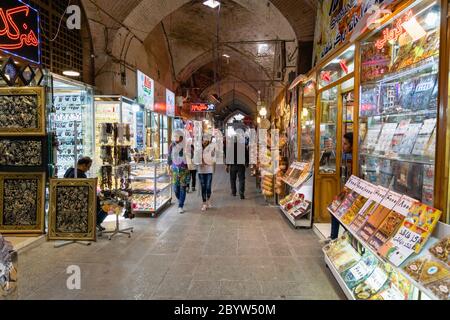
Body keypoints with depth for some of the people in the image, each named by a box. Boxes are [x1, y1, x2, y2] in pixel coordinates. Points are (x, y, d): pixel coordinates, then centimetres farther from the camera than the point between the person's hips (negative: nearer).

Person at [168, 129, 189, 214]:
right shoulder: (172, 146, 2)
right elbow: (169, 157, 10)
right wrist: (169, 167, 8)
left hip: (184, 169, -2)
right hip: (175, 169, 2)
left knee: (182, 188, -2)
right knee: (175, 188, 4)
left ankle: (181, 206, 6)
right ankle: (180, 201, 33)